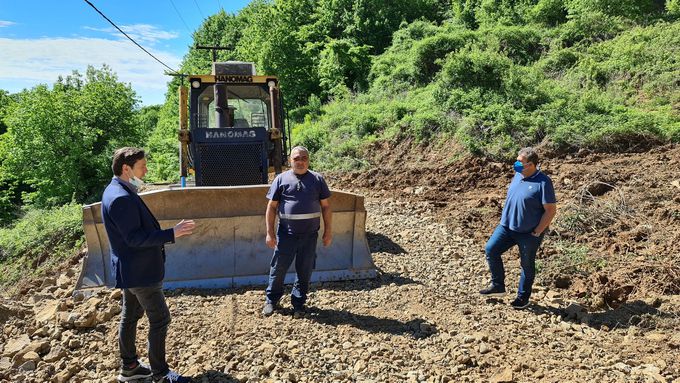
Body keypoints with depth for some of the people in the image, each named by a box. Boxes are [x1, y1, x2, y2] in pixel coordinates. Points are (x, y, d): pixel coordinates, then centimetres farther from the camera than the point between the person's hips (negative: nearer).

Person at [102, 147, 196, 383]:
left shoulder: (117, 191, 8)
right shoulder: (122, 198, -25)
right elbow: (135, 238, -28)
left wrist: (164, 235, 18)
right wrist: (171, 234, -31)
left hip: (130, 270, 11)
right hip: (140, 271, -11)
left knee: (130, 317, 19)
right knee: (159, 319, 0)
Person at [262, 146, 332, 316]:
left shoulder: (317, 179, 4)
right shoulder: (281, 179, 0)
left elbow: (325, 206, 6)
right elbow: (271, 207, 1)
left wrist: (328, 230, 3)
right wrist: (270, 232, -3)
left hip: (309, 234, 1)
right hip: (286, 234, -1)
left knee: (305, 271, 10)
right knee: (278, 268, 8)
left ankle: (298, 303, 27)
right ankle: (271, 300, 27)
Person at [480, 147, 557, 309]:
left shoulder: (543, 182, -19)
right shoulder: (518, 175, 3)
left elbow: (551, 210, -17)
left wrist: (537, 232, -16)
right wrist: (506, 218, 12)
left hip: (528, 233, -7)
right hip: (507, 226, 7)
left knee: (527, 264, 9)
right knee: (491, 249, -3)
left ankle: (523, 297, 28)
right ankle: (498, 286, 13)